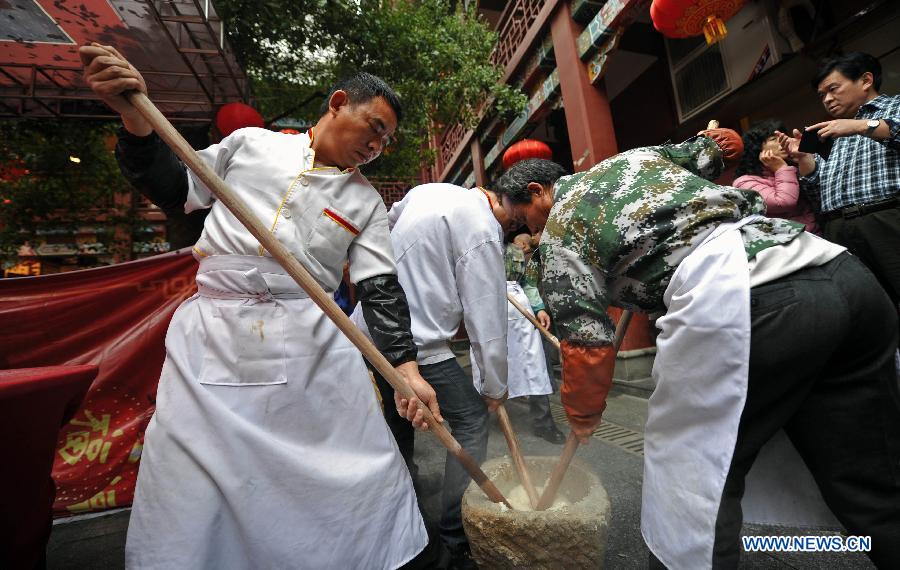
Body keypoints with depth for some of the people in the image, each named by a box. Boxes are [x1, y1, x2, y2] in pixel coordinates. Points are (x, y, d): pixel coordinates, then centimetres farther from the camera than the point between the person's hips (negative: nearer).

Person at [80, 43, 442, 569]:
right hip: (213, 341, 1)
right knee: (186, 507, 6)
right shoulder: (252, 142, 11)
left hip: (315, 348, 1)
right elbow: (174, 187, 18)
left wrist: (406, 367, -8)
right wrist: (135, 114, 1)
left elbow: (382, 288, 1)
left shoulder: (366, 201, 8)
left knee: (370, 481, 4)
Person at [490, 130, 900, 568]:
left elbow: (587, 344, 3)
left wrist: (582, 415, 20)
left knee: (690, 472, 10)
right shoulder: (637, 155, 28)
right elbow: (722, 143, 42)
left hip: (736, 298, -8)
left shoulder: (559, 232, 8)